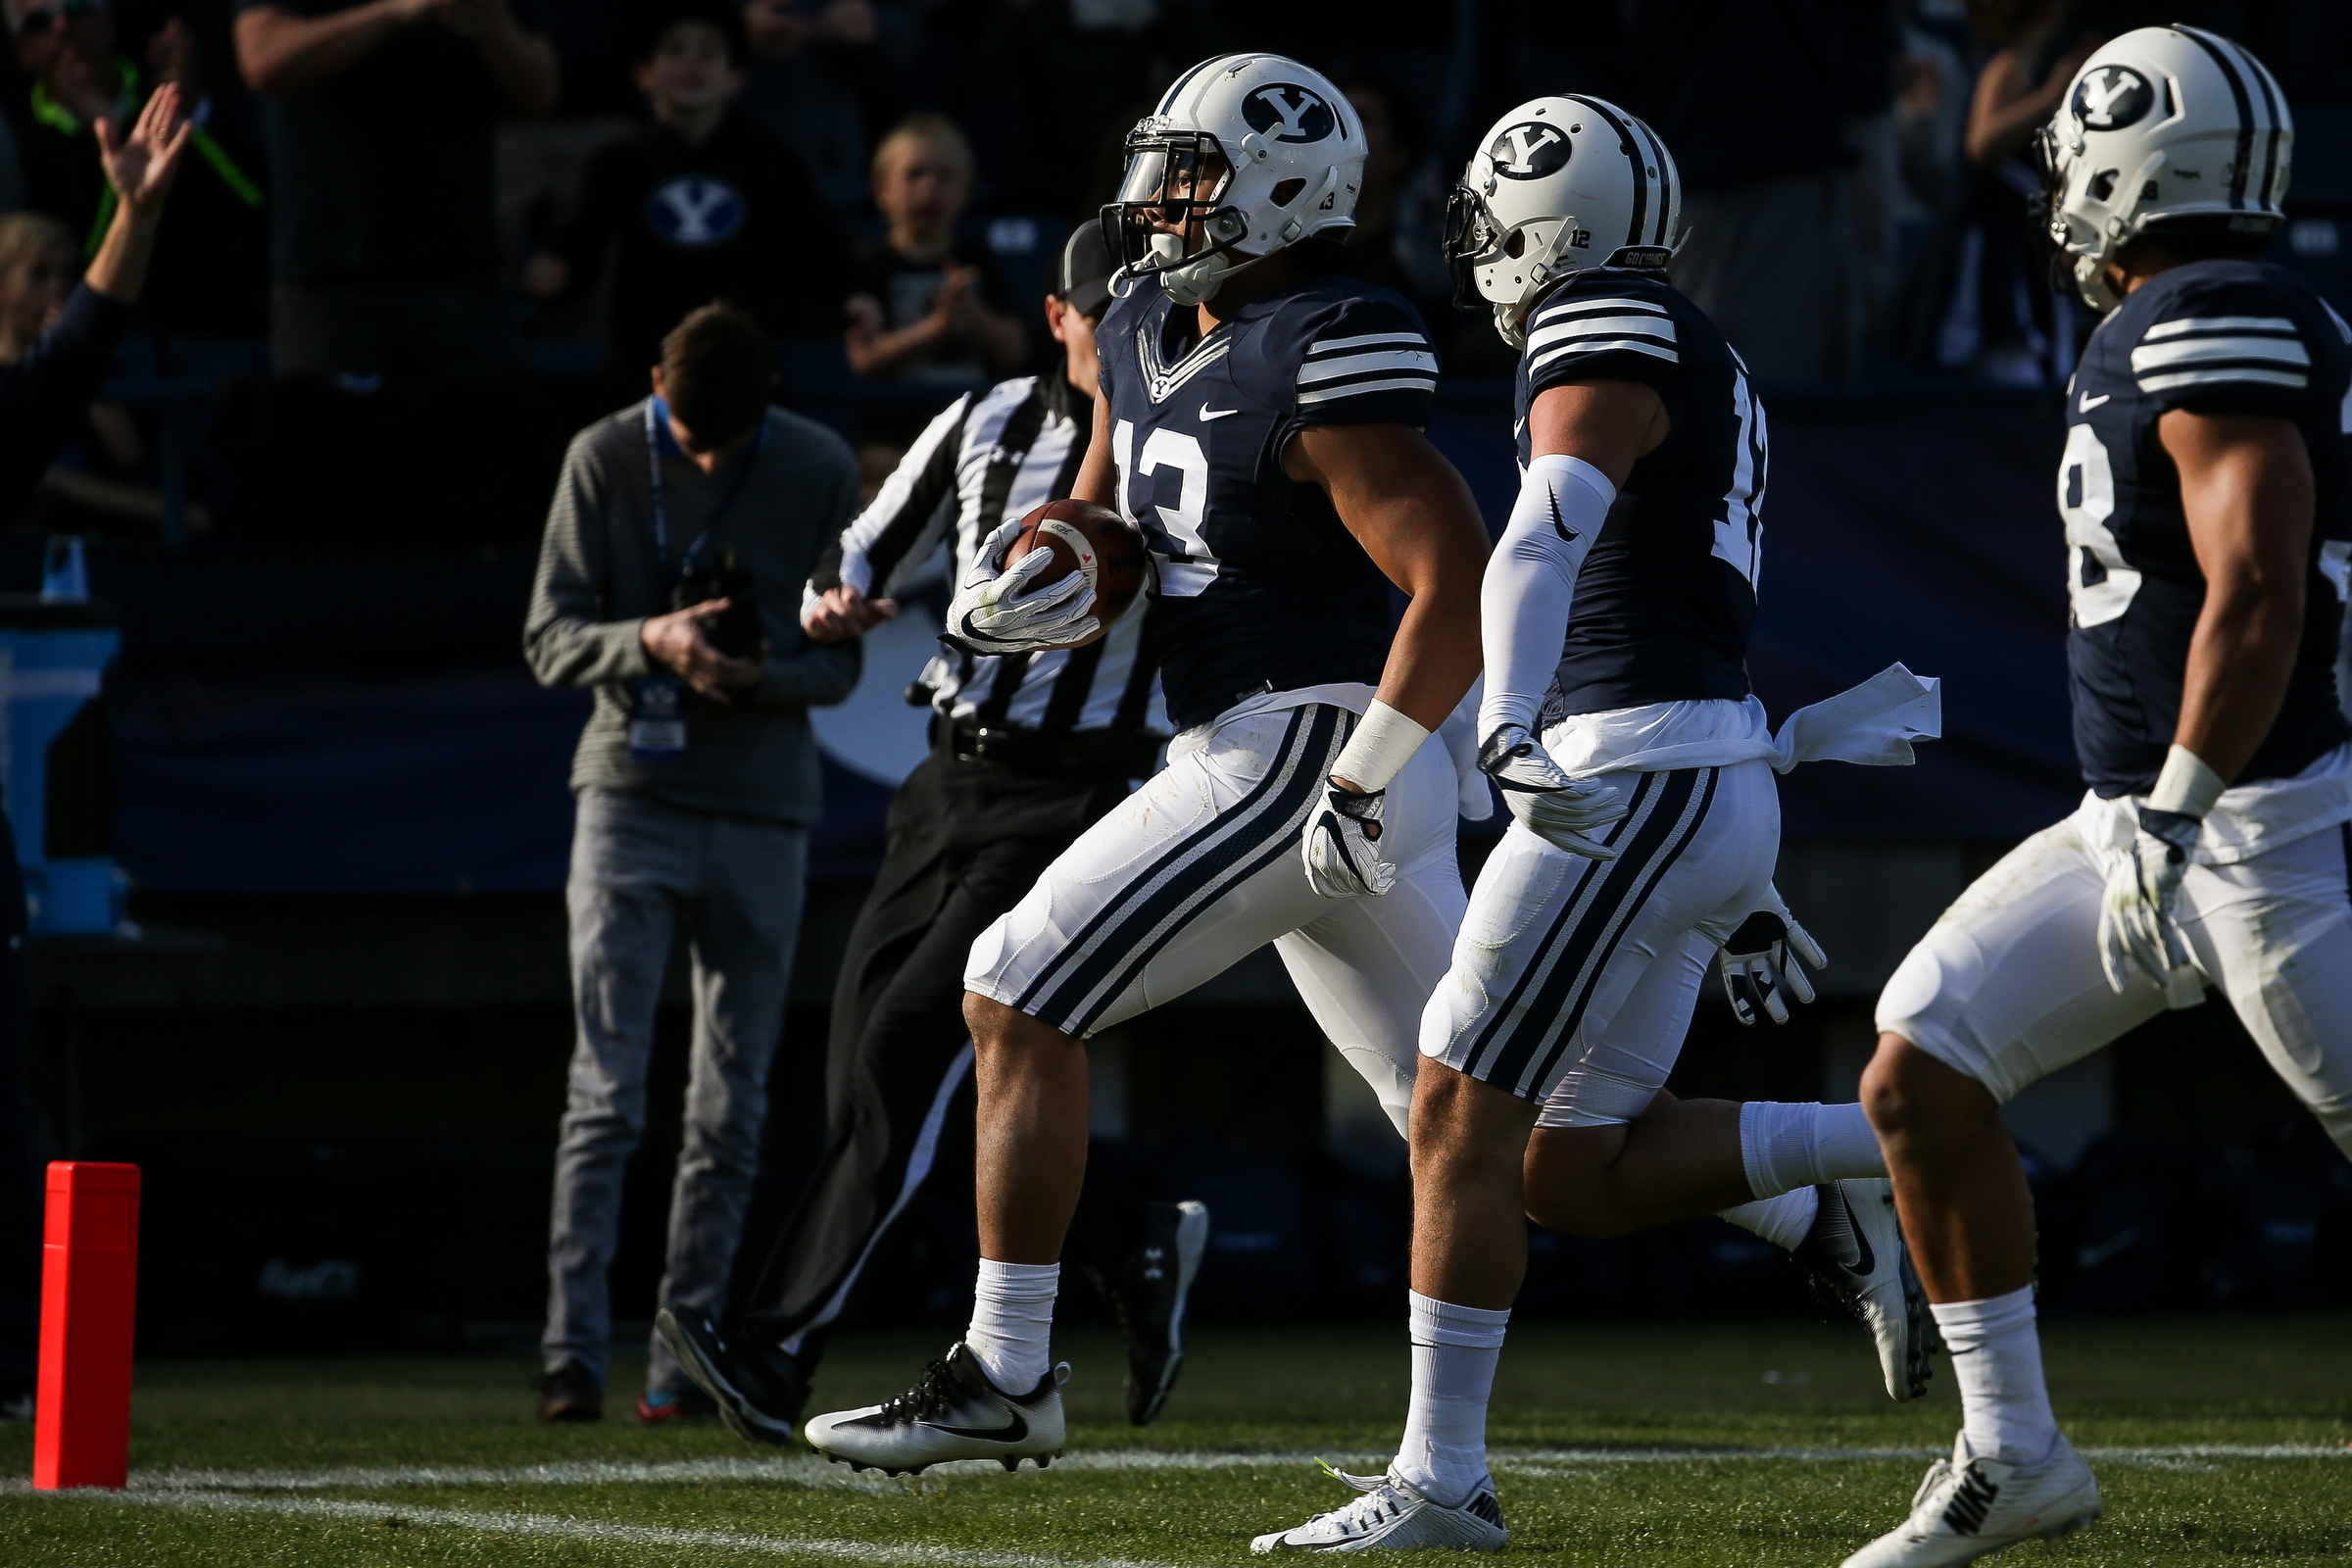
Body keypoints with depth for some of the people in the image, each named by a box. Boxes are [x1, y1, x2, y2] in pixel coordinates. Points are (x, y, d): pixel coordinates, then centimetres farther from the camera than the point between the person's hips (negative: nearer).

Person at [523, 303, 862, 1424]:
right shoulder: (605, 460, -3)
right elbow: (548, 637, -3)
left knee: (730, 1111, 2)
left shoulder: (819, 471, -1)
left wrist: (767, 675, -18)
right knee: (605, 1089, -9)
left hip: (763, 811, 2)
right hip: (632, 795, -2)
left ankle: (685, 1353, 8)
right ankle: (573, 1351, -9)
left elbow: (843, 659, 3)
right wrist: (648, 641, -22)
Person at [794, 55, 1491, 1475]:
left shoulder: (1323, 365, -16)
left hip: (1303, 748, -10)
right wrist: (1024, 589, 1)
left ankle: (1005, 1378, -4)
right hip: (1268, 763, 10)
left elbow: (1463, 585, -22)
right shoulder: (1150, 334, 13)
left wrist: (1363, 786, -23)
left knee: (1019, 998, -8)